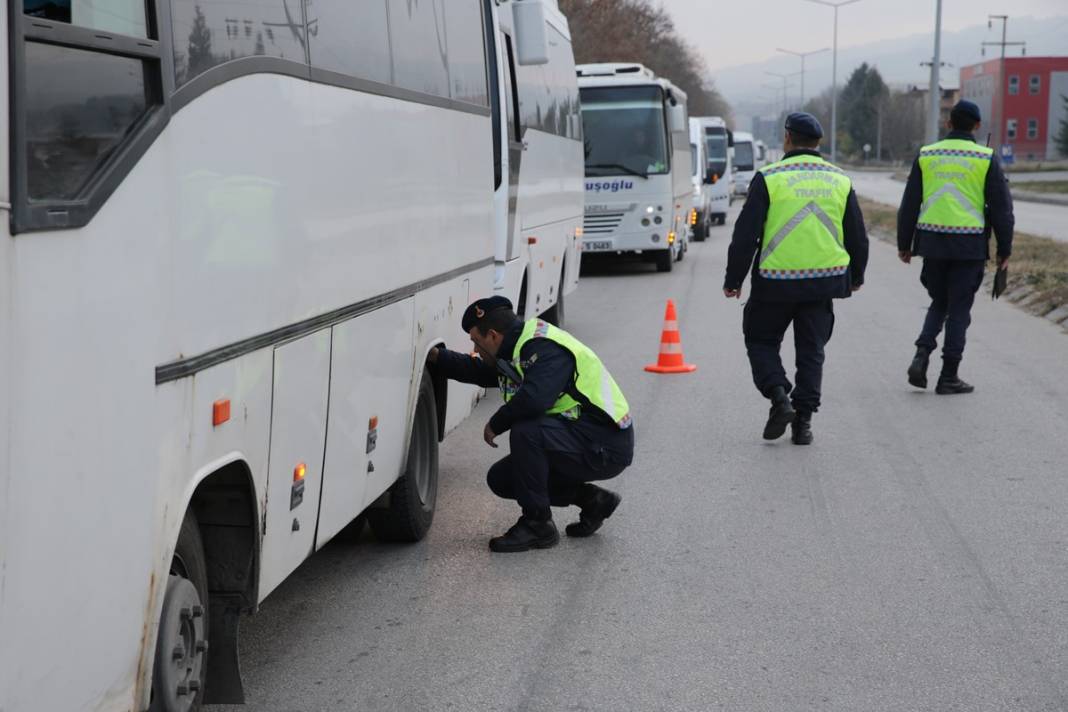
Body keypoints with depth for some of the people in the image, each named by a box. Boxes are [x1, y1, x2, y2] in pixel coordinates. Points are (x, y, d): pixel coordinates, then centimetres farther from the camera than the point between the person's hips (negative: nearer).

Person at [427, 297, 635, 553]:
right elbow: (476, 371, 28)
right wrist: (435, 357, 19)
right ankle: (592, 500, 15)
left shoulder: (546, 349, -21)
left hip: (605, 448, -11)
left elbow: (534, 398, -38)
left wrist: (496, 424, -21)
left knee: (525, 432, -31)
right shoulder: (515, 351, 11)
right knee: (501, 480, 10)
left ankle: (537, 525, -15)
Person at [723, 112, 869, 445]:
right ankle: (803, 421, 10)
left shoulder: (769, 178, -6)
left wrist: (733, 280, 0)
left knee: (761, 340, 14)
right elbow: (858, 238, 12)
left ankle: (779, 397, -5)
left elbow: (745, 234, -9)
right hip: (824, 281, 3)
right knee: (811, 351, 12)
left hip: (775, 282, -3)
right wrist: (856, 277, 27)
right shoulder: (840, 181, 6)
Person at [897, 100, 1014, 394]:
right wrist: (1004, 248, 8)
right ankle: (948, 377, 7)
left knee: (938, 303, 18)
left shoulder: (926, 156, 5)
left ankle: (922, 354, -2)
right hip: (969, 245, -3)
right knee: (959, 309, 5)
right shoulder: (986, 159, -2)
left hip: (932, 241, 3)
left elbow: (909, 204, 8)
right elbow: (1001, 207, 0)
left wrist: (904, 244, 16)